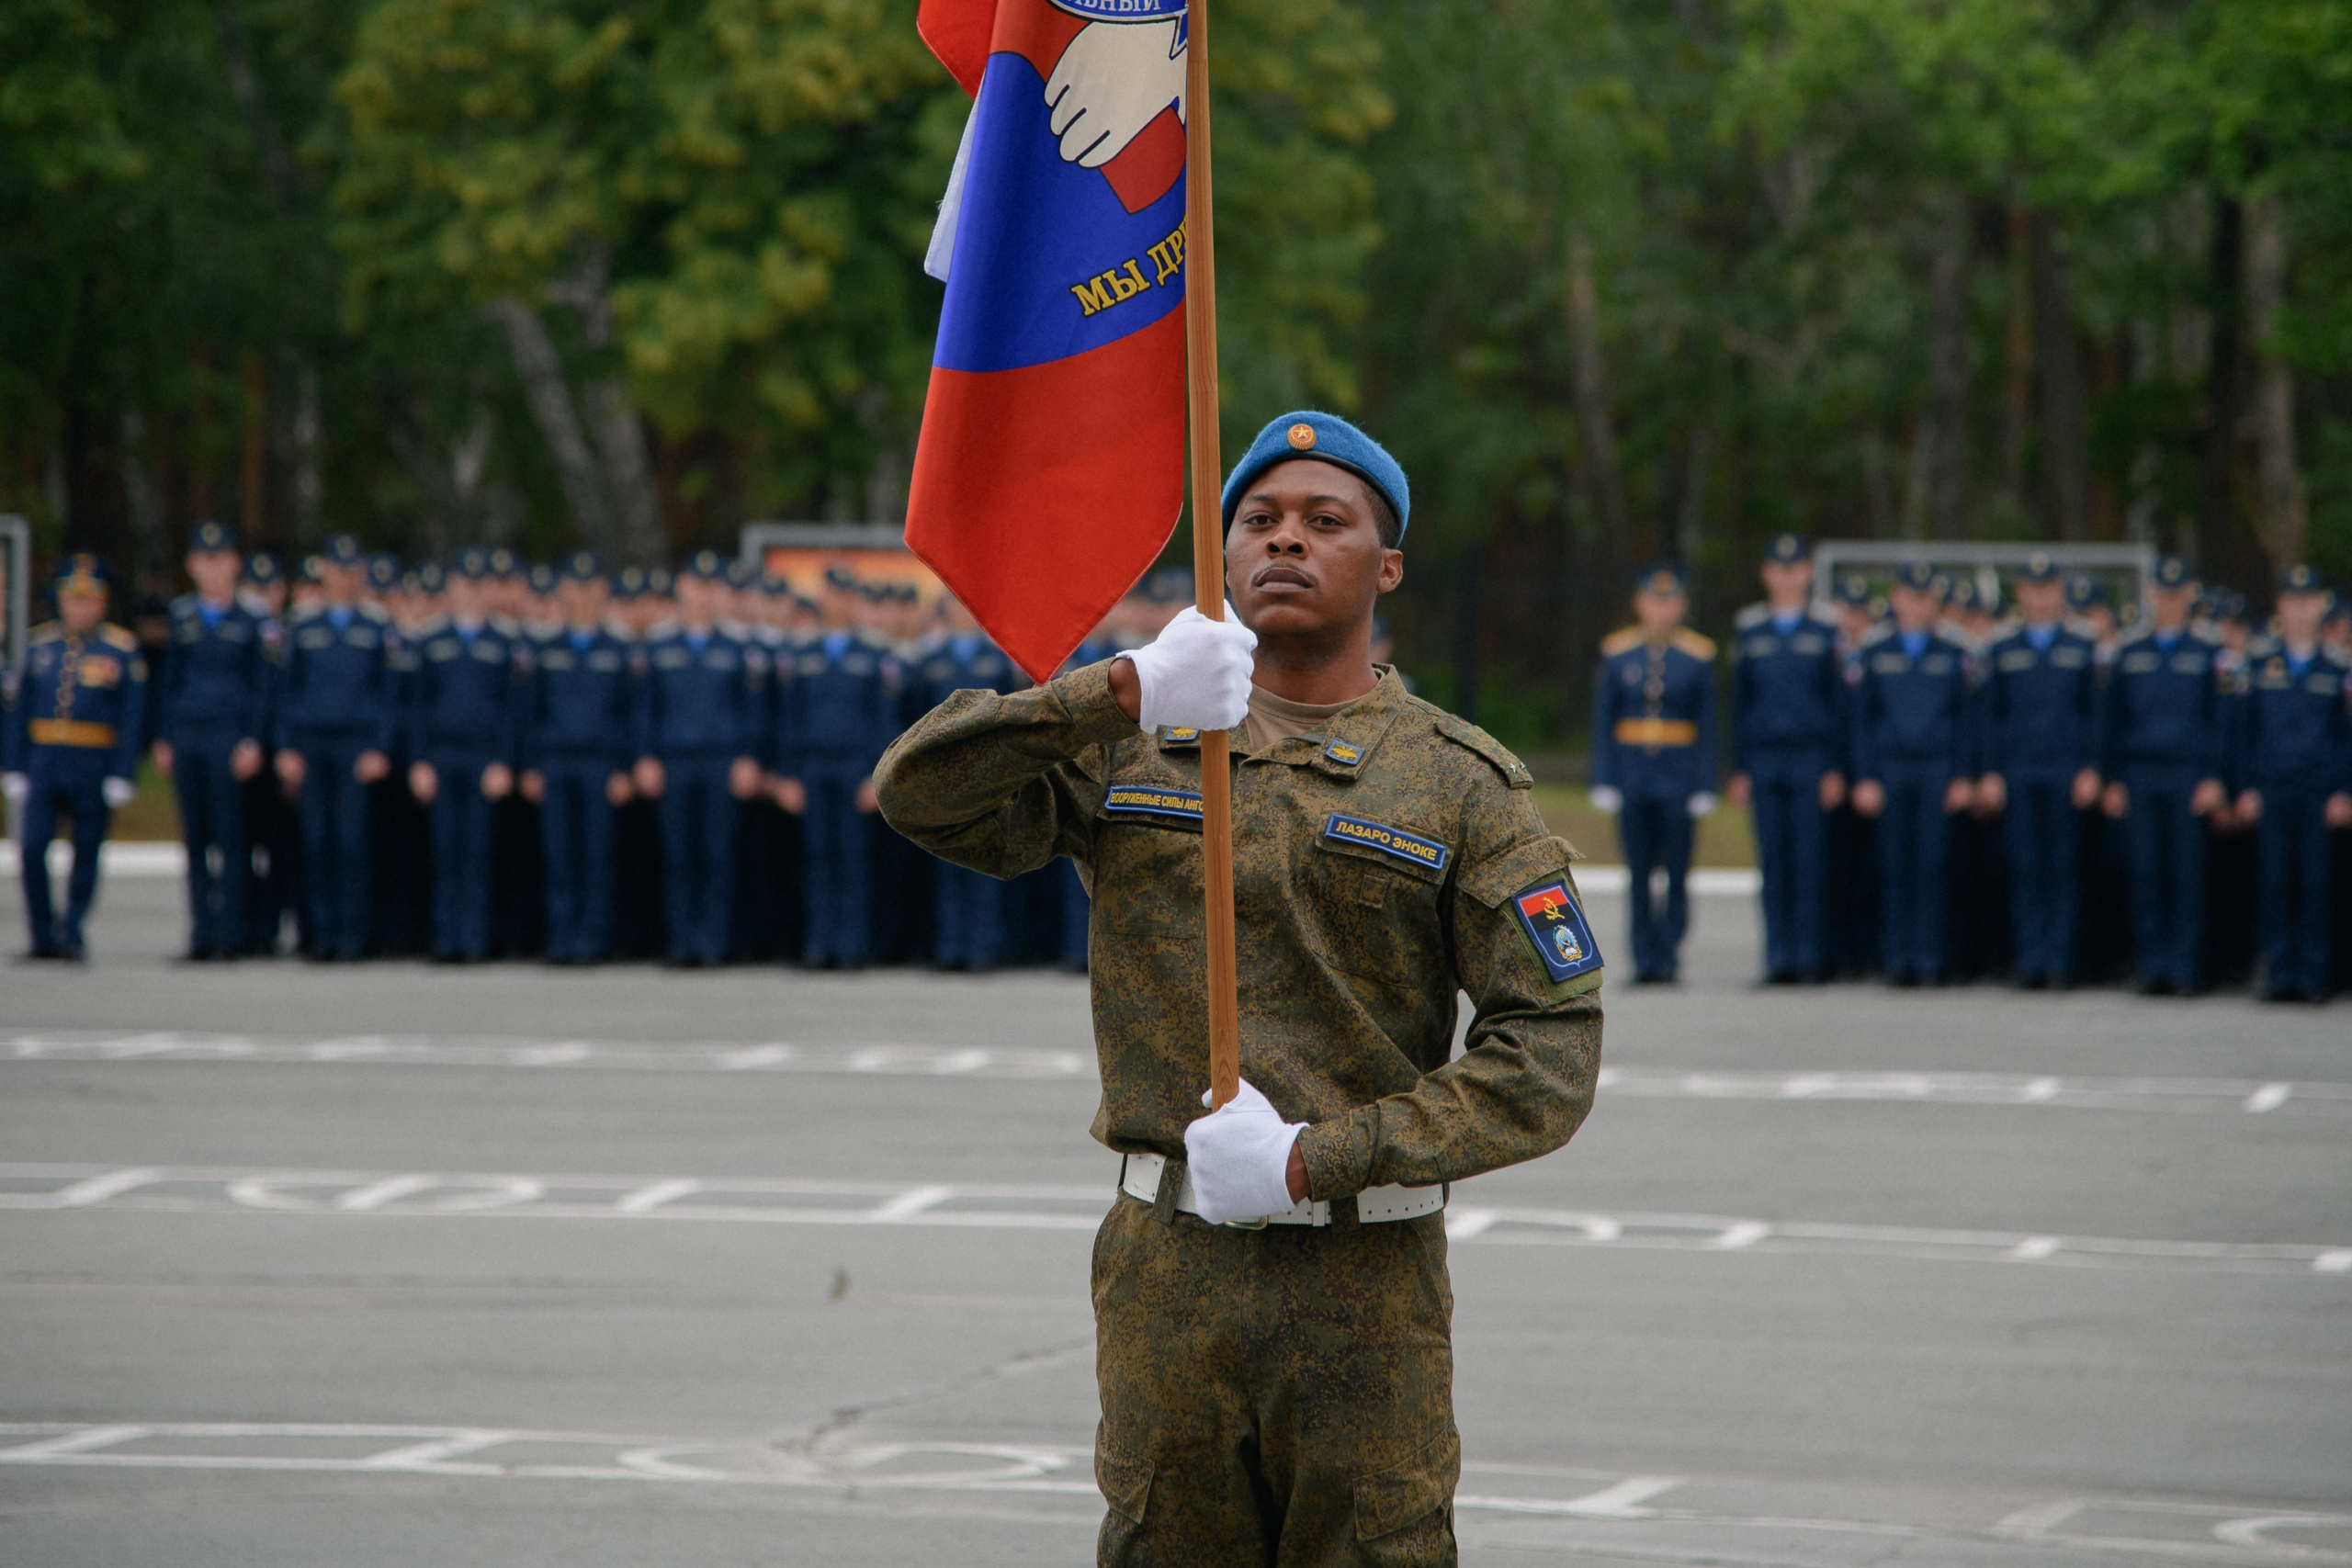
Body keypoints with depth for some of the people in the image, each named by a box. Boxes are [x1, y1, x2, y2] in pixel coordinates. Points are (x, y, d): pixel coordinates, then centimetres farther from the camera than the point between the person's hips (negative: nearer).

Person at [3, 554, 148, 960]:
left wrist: (123, 776, -9)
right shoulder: (39, 644, 8)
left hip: (94, 766, -2)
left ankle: (72, 934, 13)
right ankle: (43, 937, 4)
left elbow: (132, 718, -3)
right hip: (43, 761, 2)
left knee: (86, 854, 3)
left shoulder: (123, 649, -2)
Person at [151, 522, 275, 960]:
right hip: (186, 736, 4)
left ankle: (231, 932, -3)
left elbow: (264, 686, 0)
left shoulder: (255, 623, 0)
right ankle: (202, 932, 10)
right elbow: (168, 678, 16)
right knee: (195, 838, 6)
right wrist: (163, 738, 11)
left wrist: (253, 741, -9)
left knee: (231, 837, -6)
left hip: (230, 737, -4)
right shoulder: (181, 616, 11)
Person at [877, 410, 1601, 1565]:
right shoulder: (1127, 750, 7)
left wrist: (1320, 1157, -15)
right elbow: (922, 795, -9)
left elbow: (1551, 1051, -6)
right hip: (1167, 1268, 2)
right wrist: (1122, 694, -24)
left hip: (1366, 1287, -2)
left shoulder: (1461, 786, 1)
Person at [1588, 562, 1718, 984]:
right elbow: (1603, 722, 6)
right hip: (1631, 772, 1)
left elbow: (1707, 724, 3)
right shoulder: (1616, 652, 5)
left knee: (1676, 872, -4)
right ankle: (1645, 959, 8)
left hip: (1679, 777, -1)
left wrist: (1705, 788, -2)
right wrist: (1604, 782, 0)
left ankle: (1667, 960, 4)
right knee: (1639, 873, 3)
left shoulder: (1699, 656, 2)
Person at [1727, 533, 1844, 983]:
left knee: (1810, 861, -4)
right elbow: (1739, 701, 11)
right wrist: (1739, 770, 7)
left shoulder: (1826, 630, 3)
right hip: (1763, 757, 2)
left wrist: (1835, 770, -4)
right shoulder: (1748, 629, 10)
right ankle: (1779, 959, 4)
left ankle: (1809, 958, 0)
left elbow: (1839, 704, 3)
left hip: (1811, 758, -2)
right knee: (1773, 862, 2)